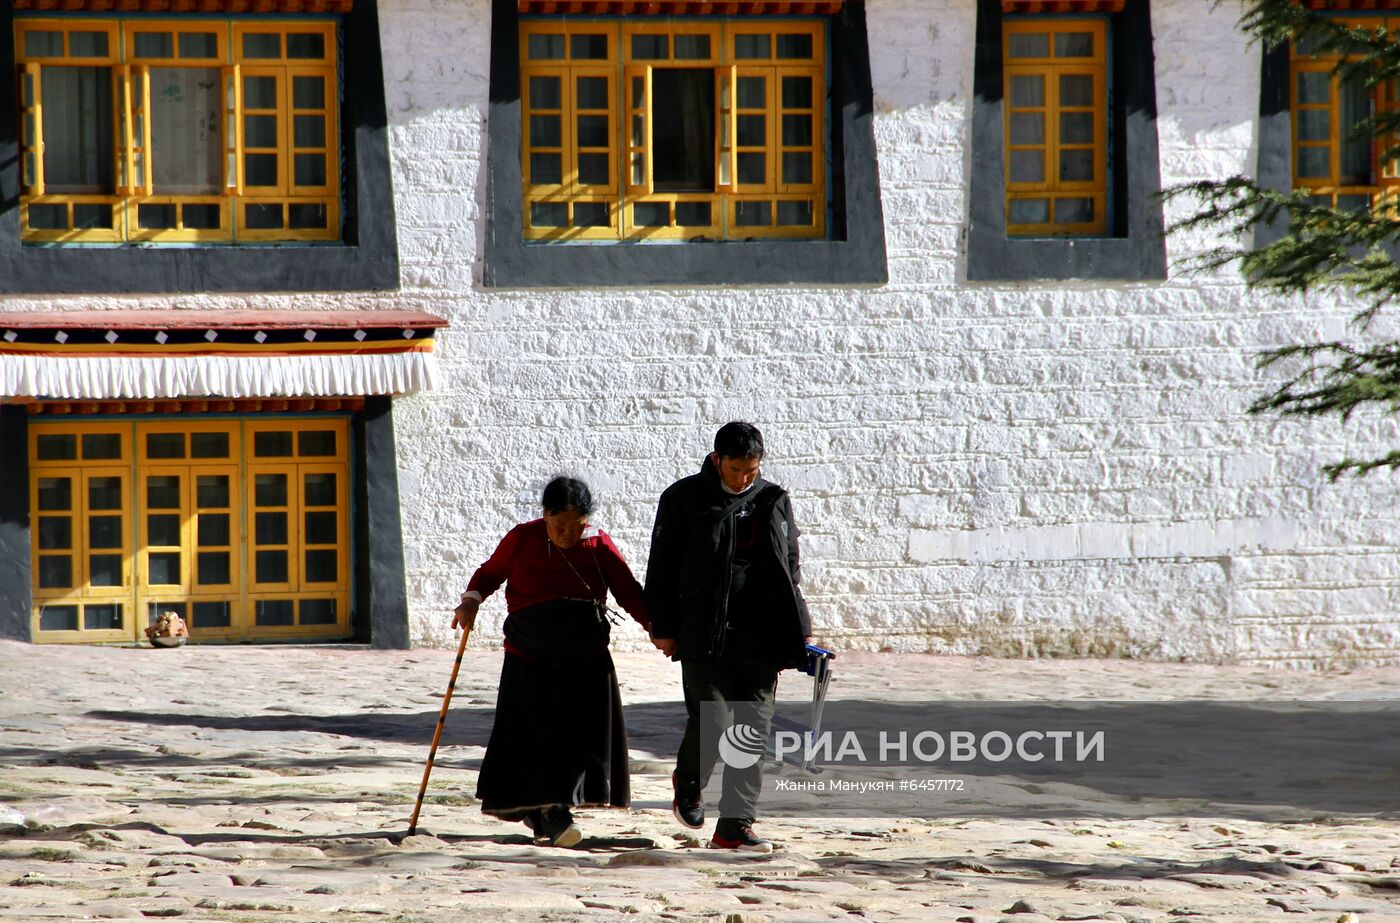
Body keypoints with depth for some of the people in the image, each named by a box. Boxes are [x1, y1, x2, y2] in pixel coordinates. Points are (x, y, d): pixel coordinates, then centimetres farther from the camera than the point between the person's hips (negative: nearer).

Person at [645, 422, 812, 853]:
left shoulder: (774, 502, 10)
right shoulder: (683, 499, 1)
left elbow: (790, 569, 17)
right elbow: (662, 569, 3)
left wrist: (799, 629, 12)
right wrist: (663, 628, -1)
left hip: (760, 638, 3)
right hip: (703, 637, -3)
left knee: (753, 730, -1)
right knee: (710, 721, -11)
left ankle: (735, 826, 2)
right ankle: (687, 784, 21)